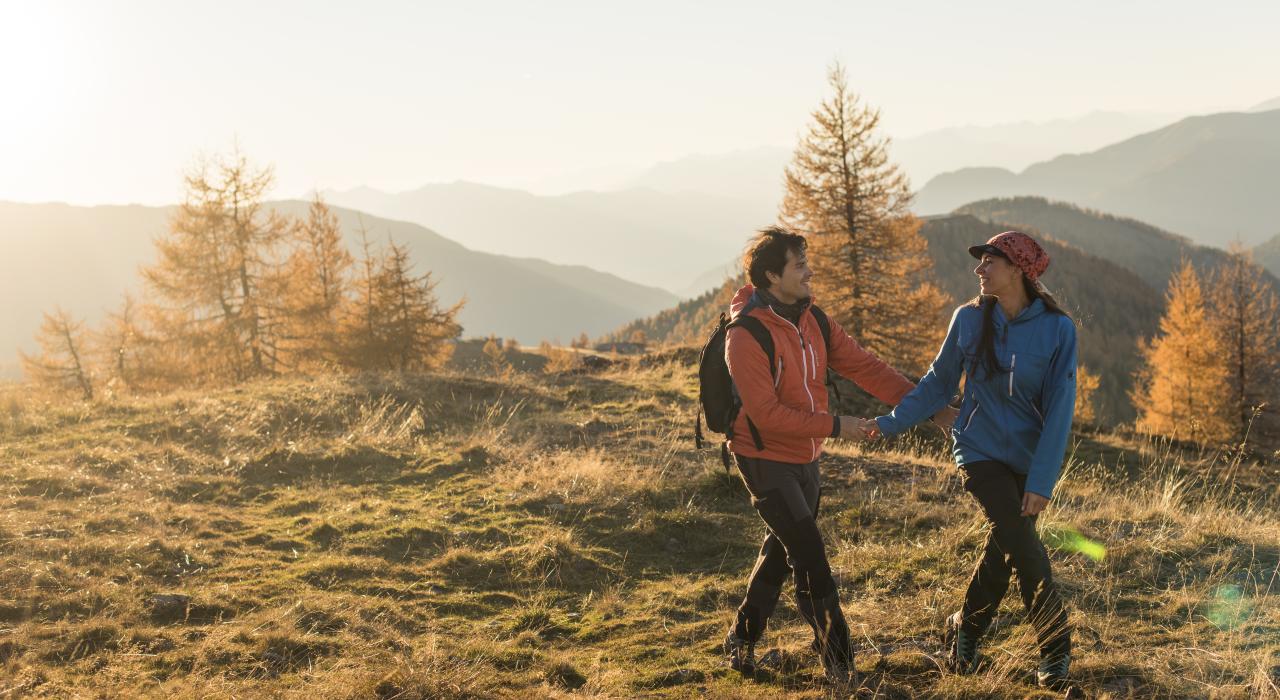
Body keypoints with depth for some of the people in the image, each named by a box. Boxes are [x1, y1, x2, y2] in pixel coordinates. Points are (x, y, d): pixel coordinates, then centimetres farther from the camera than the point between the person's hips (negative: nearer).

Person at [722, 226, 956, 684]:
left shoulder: (813, 321, 1)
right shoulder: (746, 335, -22)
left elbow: (864, 367, -1)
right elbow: (766, 414, -25)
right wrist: (834, 426, -24)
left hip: (804, 458, 8)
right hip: (765, 459, -8)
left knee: (781, 552, 17)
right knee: (810, 555, -10)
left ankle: (742, 639, 33)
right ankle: (836, 656, 2)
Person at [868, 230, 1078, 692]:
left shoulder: (1058, 329, -10)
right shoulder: (968, 319, -4)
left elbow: (1060, 408, -11)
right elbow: (940, 382, 8)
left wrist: (1042, 480, -16)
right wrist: (892, 423, 4)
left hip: (1029, 458, 1)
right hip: (980, 451, 0)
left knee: (1003, 551, 6)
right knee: (1023, 548, -12)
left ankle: (964, 630, 30)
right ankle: (1056, 648, 3)